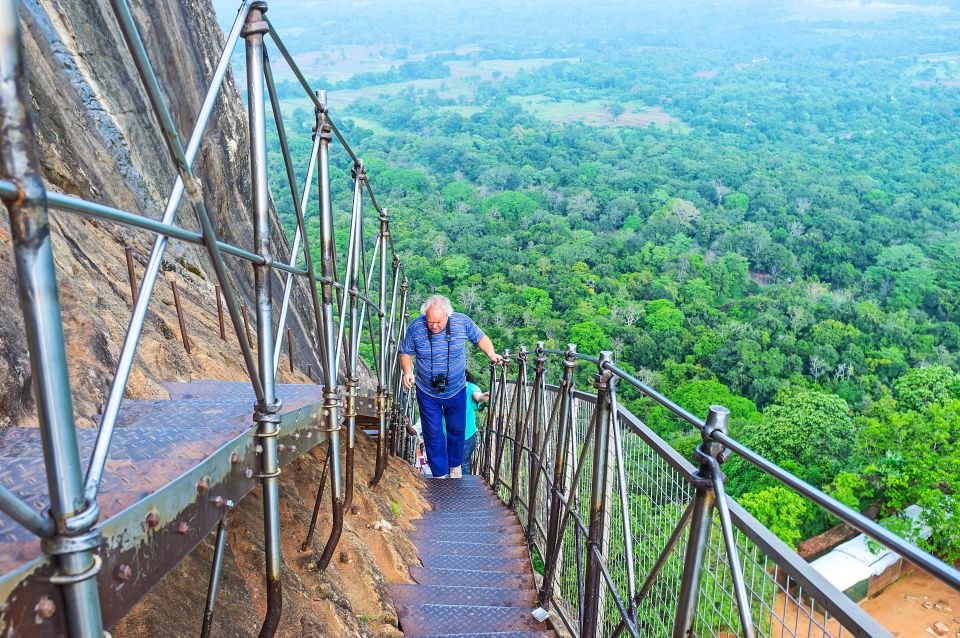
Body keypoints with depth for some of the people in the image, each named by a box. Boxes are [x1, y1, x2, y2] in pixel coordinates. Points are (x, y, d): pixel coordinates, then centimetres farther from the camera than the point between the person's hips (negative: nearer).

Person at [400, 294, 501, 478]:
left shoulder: (462, 322, -16)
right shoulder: (416, 327, -17)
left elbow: (480, 338, 0)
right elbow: (406, 353, -4)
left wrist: (491, 353, -17)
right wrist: (407, 370, -23)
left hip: (456, 391, 1)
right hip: (427, 393, -1)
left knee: (457, 430, 17)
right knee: (433, 434, 3)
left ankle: (455, 465, 43)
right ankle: (440, 476, 19)